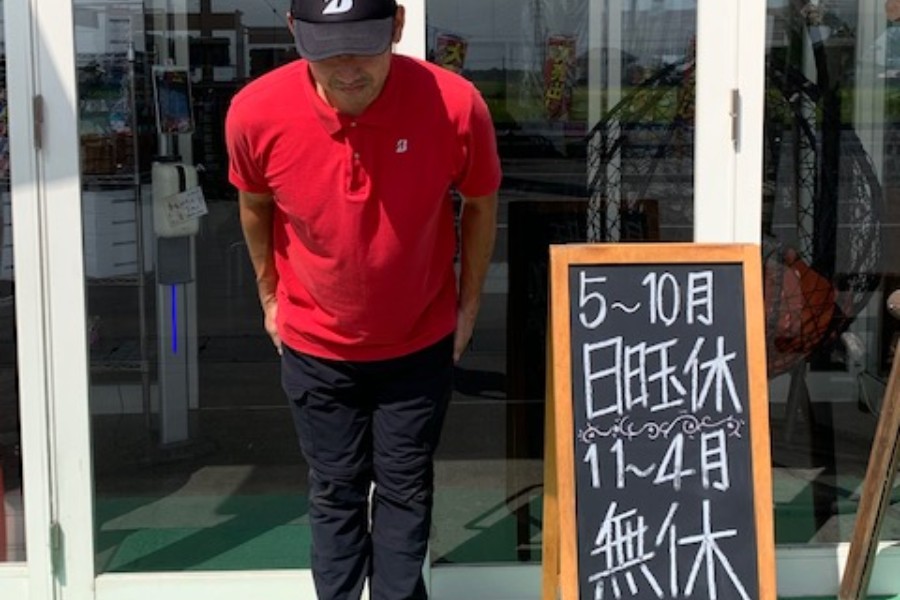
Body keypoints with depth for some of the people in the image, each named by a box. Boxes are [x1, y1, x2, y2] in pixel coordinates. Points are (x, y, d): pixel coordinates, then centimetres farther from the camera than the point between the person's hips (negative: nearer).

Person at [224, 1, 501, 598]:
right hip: (315, 348, 1)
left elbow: (481, 205, -6)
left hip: (420, 345, 0)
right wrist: (270, 298, 9)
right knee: (335, 493, 14)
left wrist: (468, 305, 2)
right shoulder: (256, 113, -24)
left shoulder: (456, 106, -28)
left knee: (405, 491, 14)